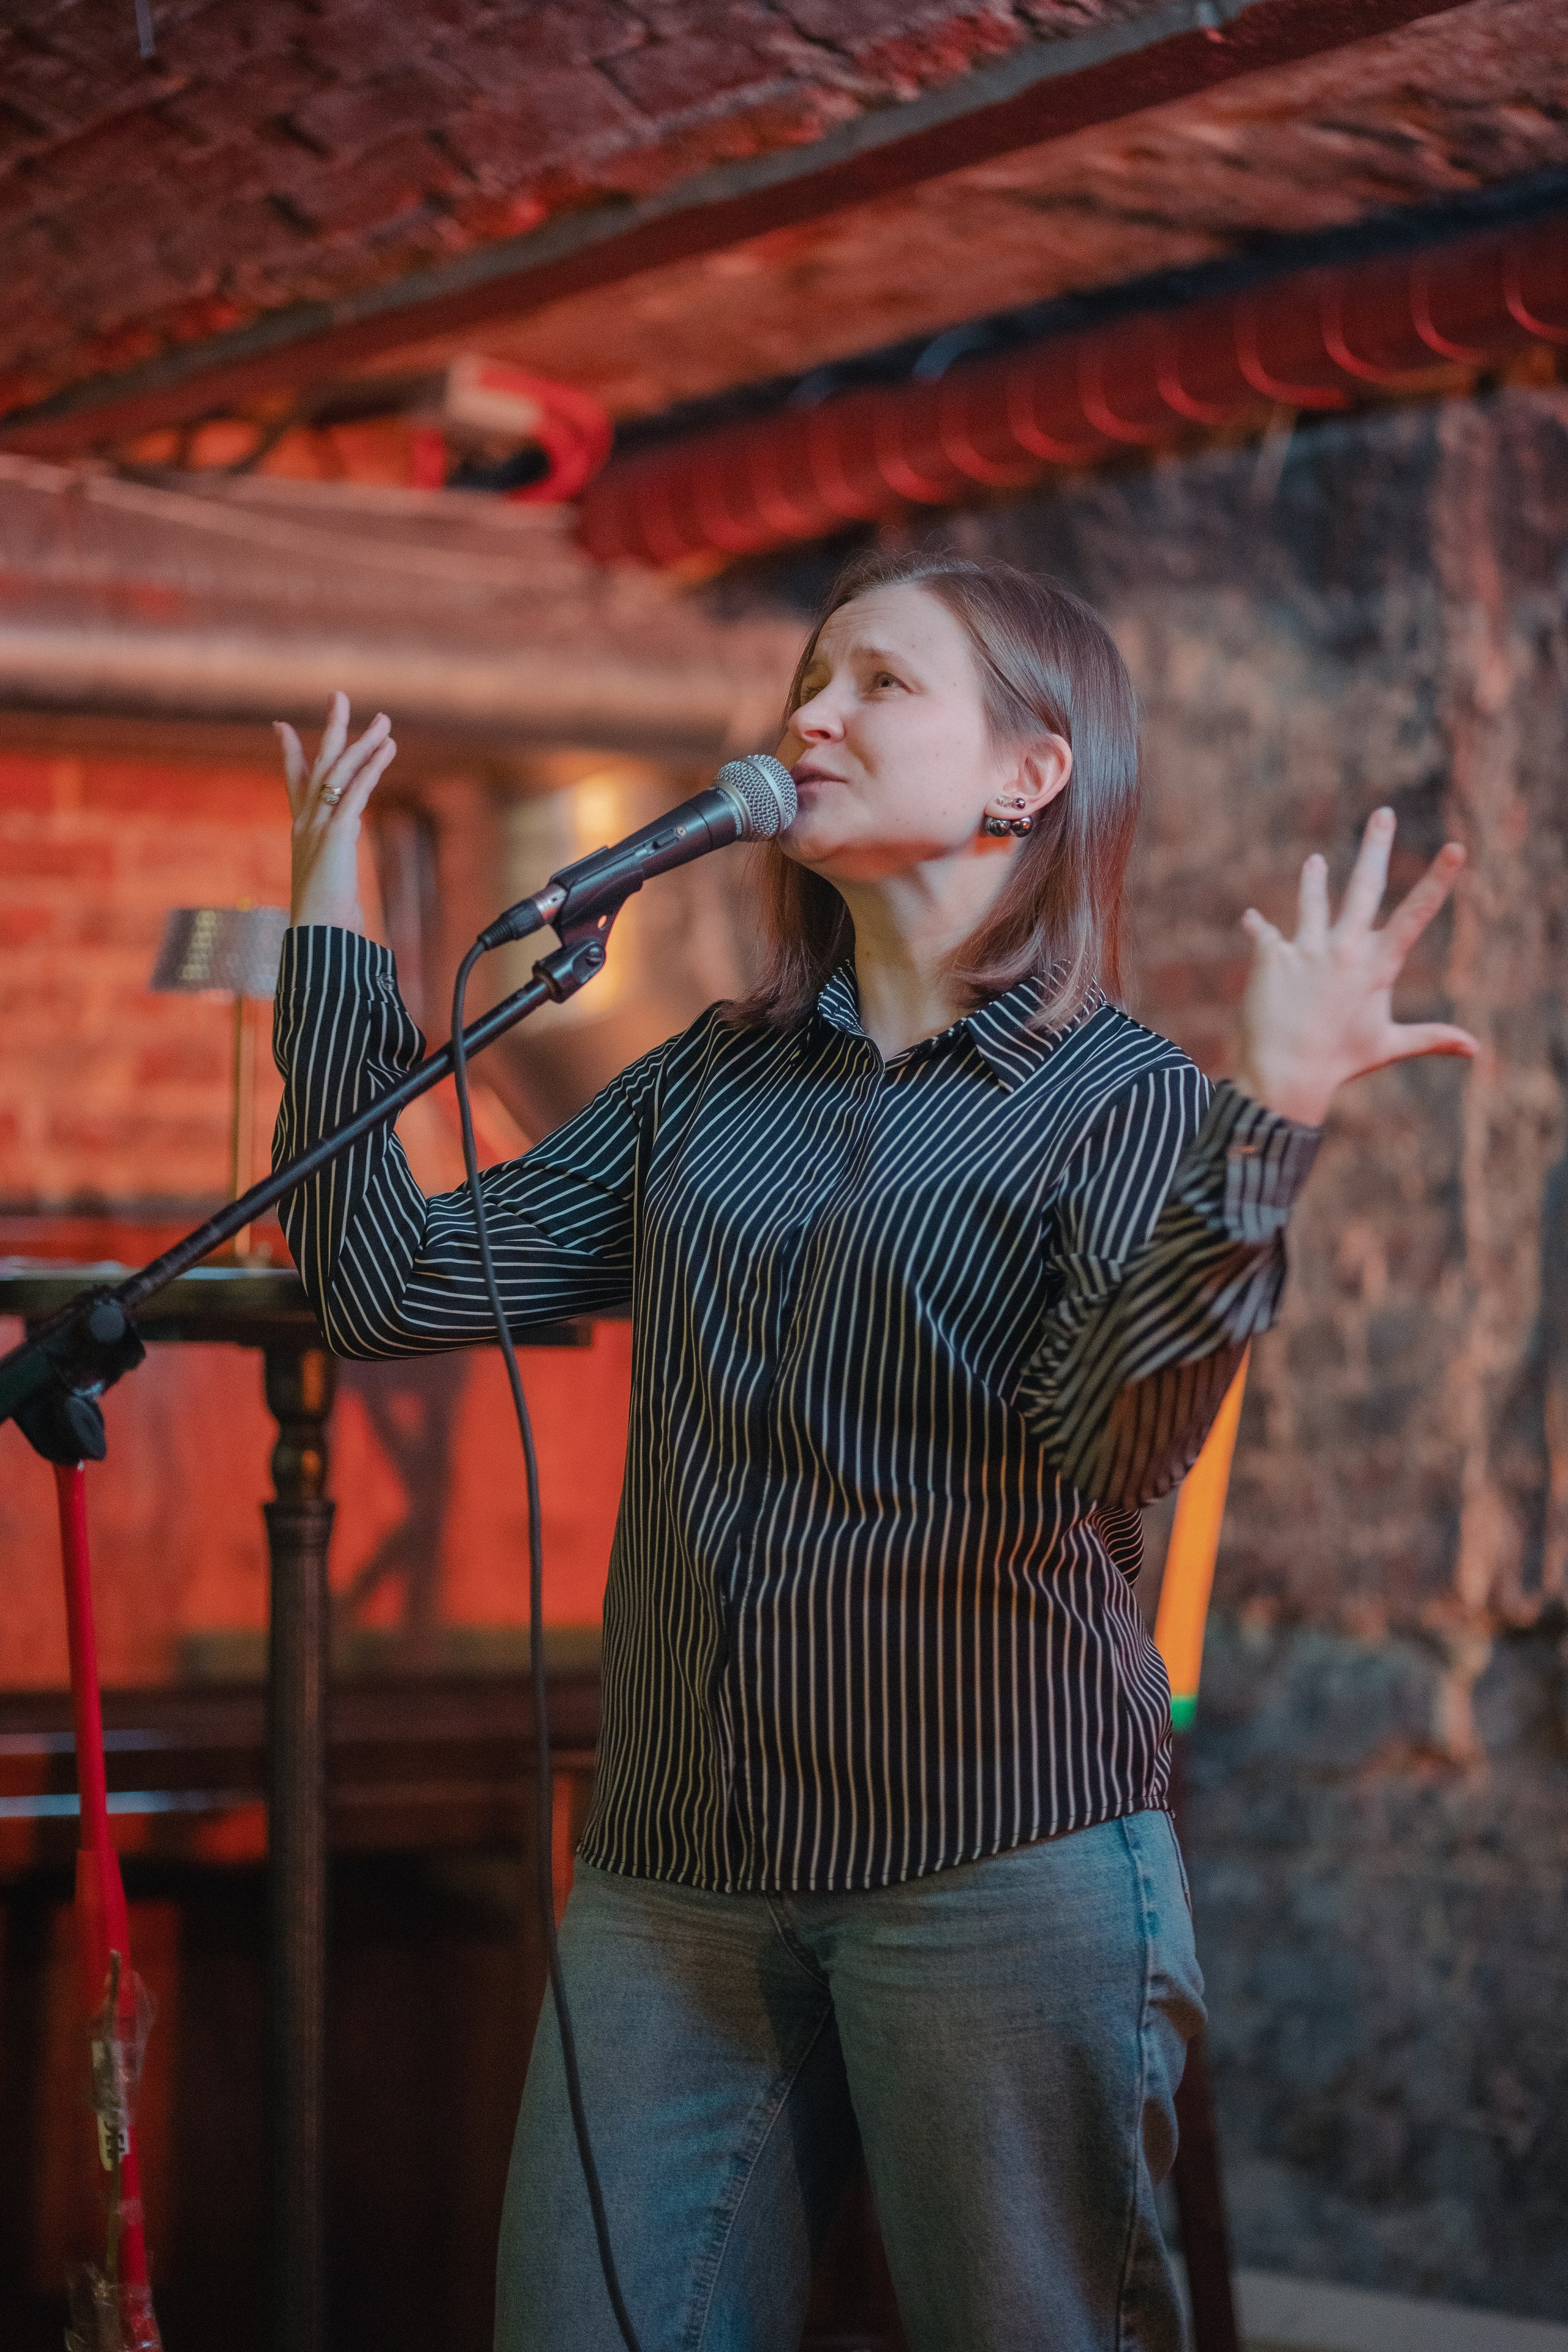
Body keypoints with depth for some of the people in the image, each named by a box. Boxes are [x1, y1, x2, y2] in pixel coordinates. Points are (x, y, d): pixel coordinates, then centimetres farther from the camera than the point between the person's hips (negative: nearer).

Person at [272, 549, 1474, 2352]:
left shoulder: (1125, 1102, -3)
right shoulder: (711, 1086, 12)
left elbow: (1116, 1444, -20)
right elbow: (395, 1285, 5)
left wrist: (1267, 1121, -30)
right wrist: (328, 937, 9)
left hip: (1000, 1866, -4)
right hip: (675, 1871, 5)